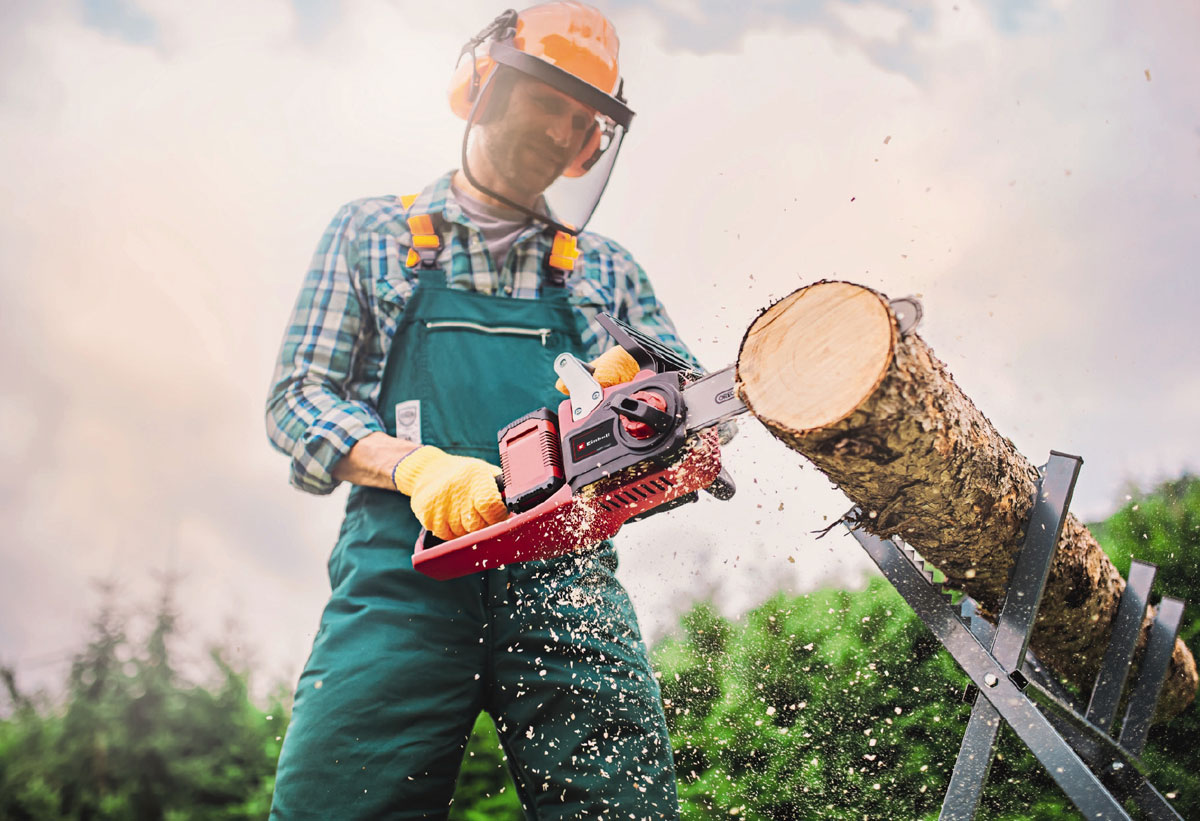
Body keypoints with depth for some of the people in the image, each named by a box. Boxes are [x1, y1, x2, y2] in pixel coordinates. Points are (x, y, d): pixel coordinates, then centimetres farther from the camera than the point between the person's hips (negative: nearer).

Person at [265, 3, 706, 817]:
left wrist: (643, 386, -9)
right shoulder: (374, 233, 18)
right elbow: (298, 399, 8)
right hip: (406, 568, -1)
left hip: (564, 578, 2)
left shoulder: (604, 270, 23)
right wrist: (417, 467, -12)